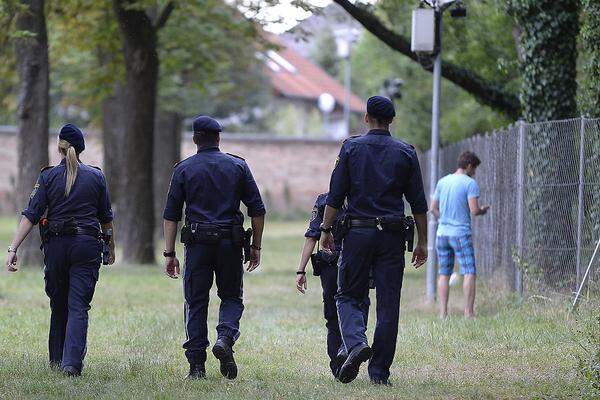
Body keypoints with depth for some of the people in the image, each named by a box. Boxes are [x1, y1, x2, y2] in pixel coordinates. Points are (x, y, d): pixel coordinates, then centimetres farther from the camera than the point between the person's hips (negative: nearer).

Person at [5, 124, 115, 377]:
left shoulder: (48, 176, 0)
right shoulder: (95, 176, 2)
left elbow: (31, 215, -7)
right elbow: (106, 218, 9)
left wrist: (13, 249, -9)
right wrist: (111, 248, 23)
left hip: (56, 246, 1)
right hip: (87, 246, -1)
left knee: (58, 306, 16)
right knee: (78, 306, -5)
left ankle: (57, 360, 24)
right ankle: (72, 362, -21)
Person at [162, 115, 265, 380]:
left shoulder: (184, 169, 5)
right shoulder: (238, 166, 6)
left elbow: (171, 215, 1)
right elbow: (257, 210, 4)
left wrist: (170, 253, 3)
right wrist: (255, 246, 11)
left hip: (198, 243, 0)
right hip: (231, 242, 0)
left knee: (196, 302, 6)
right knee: (232, 298, 13)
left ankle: (196, 365, 1)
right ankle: (225, 338, -16)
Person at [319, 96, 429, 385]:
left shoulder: (351, 147, 1)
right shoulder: (405, 153, 5)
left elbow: (335, 195, -1)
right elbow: (418, 204, 5)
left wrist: (326, 230, 8)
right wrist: (422, 242, 11)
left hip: (358, 232, -1)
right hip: (392, 234, 1)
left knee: (348, 296, 9)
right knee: (388, 304, 3)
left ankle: (356, 343, -19)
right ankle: (379, 371, 2)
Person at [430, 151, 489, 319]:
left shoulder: (442, 182, 10)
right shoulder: (470, 183, -8)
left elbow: (433, 208, 13)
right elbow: (474, 210, -14)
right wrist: (482, 210, 6)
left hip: (442, 232, 6)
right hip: (461, 233, -6)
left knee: (444, 274, 10)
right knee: (469, 273, -4)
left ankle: (443, 312, 7)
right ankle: (468, 312, -10)